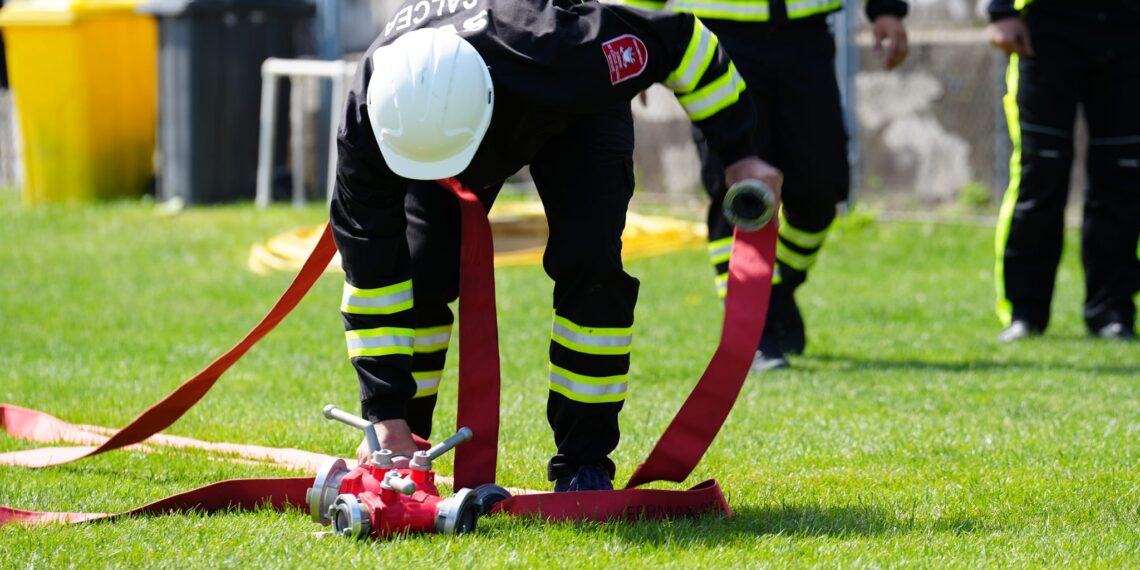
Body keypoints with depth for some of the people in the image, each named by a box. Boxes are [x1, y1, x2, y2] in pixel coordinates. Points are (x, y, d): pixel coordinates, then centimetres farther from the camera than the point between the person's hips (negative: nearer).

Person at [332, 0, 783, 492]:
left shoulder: (561, 58, -48)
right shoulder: (368, 119, -39)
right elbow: (370, 275, -30)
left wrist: (738, 155, -21)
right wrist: (385, 412, -31)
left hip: (573, 114, -1)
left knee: (589, 262, -22)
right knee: (419, 274, -16)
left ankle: (583, 463, -9)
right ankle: (400, 453, 3)